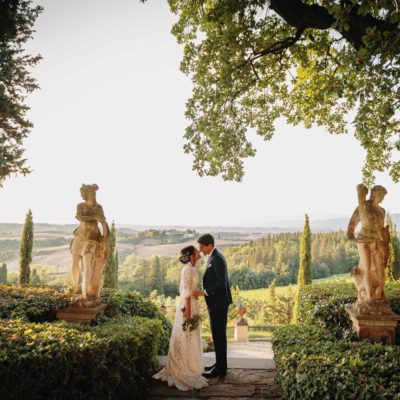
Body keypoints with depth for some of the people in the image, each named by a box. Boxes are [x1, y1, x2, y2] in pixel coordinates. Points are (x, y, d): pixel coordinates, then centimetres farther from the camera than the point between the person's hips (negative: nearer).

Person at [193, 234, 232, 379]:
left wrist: (203, 292, -25)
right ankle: (220, 364, 28)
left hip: (218, 303, -10)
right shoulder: (213, 257, 11)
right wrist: (205, 292, 17)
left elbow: (221, 282, -25)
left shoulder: (217, 259, -19)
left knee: (219, 335, 0)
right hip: (216, 303, 10)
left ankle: (220, 369, 11)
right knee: (218, 334, 17)